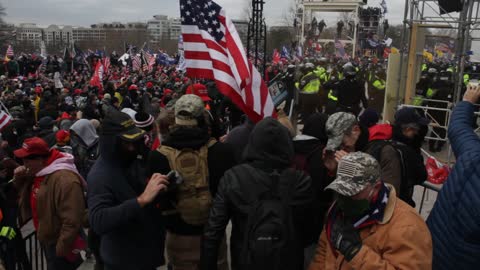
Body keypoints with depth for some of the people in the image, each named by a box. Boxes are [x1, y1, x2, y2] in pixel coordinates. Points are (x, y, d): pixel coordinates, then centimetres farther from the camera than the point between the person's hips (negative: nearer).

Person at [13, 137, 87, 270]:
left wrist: (61, 251, -22)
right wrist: (20, 180, -1)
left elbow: (72, 221, -29)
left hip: (61, 245, -9)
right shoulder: (36, 173, 3)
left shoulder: (64, 179, -28)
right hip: (48, 241, 9)